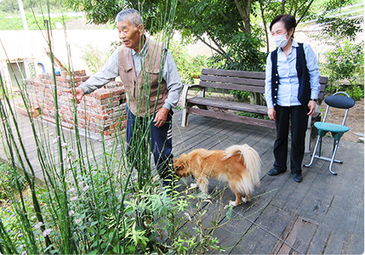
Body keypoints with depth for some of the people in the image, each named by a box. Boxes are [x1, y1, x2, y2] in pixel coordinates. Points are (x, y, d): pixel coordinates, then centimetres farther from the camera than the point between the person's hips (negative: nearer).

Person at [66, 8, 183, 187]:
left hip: (158, 112, -5)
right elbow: (103, 75, -3)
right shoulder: (120, 54, -6)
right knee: (132, 152, 18)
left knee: (161, 154, 4)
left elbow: (176, 86, -13)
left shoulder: (161, 53, -18)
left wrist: (166, 107, -22)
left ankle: (168, 188, 29)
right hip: (134, 111, 5)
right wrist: (83, 88, -19)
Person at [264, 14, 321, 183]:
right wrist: (270, 105, -2)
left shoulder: (305, 50, -4)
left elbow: (314, 74, -1)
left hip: (300, 103, -2)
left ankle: (296, 169, 26)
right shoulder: (272, 56, 2)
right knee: (280, 136, 12)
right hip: (280, 104, 2)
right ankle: (279, 165, 30)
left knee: (298, 138, 8)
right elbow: (269, 82, 3)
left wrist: (313, 98, -5)